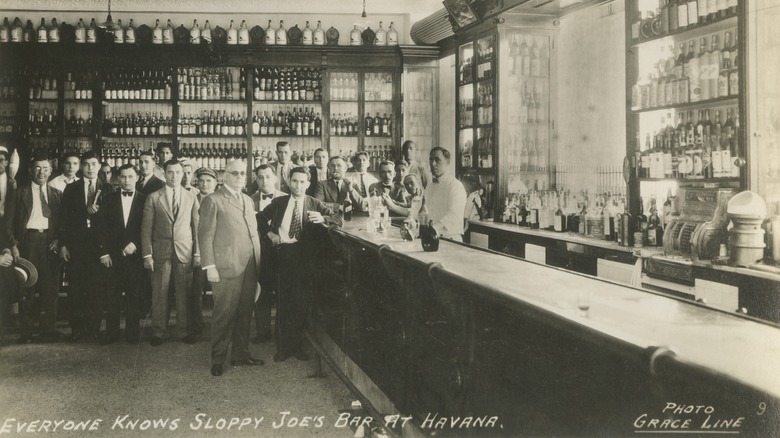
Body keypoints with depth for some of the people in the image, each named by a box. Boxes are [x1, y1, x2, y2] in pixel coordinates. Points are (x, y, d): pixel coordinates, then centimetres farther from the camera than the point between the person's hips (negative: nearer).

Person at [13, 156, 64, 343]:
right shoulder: (21, 193, 7)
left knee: (50, 287, 1)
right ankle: (26, 331, 5)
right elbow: (11, 221, 3)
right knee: (26, 287, -1)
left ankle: (48, 329, 9)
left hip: (50, 242, 2)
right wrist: (14, 245, -6)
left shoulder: (57, 194, 14)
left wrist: (59, 240, -3)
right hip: (28, 241, -2)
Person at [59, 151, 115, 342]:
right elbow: (64, 217, 5)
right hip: (76, 244, 1)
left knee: (96, 288, -1)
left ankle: (93, 330, 5)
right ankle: (77, 329, 10)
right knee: (75, 288, 2)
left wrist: (96, 212, -15)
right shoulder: (71, 189, 9)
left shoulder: (107, 189, 7)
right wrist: (63, 244, -1)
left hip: (98, 244, -1)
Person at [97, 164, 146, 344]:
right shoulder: (110, 199, 9)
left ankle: (132, 333, 10)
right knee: (112, 296, 2)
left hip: (134, 254, -1)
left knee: (134, 296, 2)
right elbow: (103, 228, 6)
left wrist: (135, 245, -11)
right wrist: (104, 252, -1)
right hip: (113, 254, 1)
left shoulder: (144, 200, 4)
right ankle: (111, 333, 9)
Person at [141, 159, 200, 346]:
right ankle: (158, 331, 12)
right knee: (159, 293, 2)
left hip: (185, 252, 1)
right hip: (161, 251, -1)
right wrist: (147, 255, -4)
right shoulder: (153, 198, 4)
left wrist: (197, 253, 1)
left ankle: (184, 330, 14)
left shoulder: (191, 197, 8)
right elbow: (146, 228, 2)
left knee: (184, 293, 3)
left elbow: (196, 226, 7)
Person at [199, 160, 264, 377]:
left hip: (249, 267, 6)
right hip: (227, 267, -6)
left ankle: (241, 353, 21)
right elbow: (206, 235, -7)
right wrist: (210, 267, -13)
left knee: (245, 312, 10)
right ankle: (218, 359, 8)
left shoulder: (248, 200, 19)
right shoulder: (213, 200, -3)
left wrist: (258, 261, 13)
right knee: (225, 313, -2)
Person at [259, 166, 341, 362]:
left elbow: (338, 219, -1)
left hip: (303, 256, 0)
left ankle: (297, 345, 15)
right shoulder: (278, 203, 9)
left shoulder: (315, 204, 5)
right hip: (282, 254, 1)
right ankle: (282, 346, 12)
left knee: (301, 302, 2)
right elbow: (260, 217, 21)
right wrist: (268, 232, 4)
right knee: (282, 302, 3)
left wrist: (323, 219, -21)